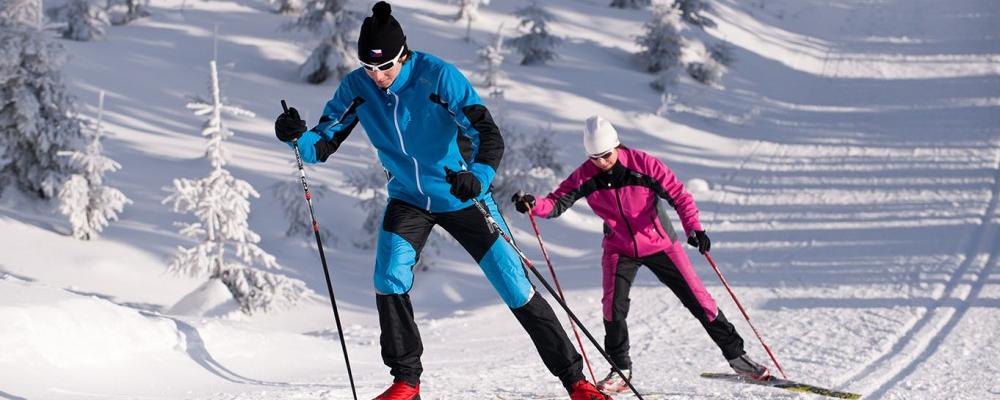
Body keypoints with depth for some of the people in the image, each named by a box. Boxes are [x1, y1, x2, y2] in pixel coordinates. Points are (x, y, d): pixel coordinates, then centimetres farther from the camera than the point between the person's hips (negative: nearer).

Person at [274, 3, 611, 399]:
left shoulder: (438, 76, -25)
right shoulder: (356, 88, -13)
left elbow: (489, 134, -31)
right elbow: (323, 144, -11)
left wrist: (478, 176, -52)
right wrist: (297, 136, -34)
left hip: (461, 197, -3)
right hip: (408, 199, 3)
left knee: (515, 287, -4)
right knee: (389, 278, -19)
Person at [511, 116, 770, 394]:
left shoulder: (643, 164, -21)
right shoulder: (585, 176, -13)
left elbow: (679, 195, -18)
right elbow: (557, 203, -13)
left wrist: (693, 228, -32)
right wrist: (532, 205, -34)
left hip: (660, 243, -1)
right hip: (619, 248, 1)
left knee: (697, 298, 0)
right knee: (613, 304, -18)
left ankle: (735, 354, 16)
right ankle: (620, 370, -2)